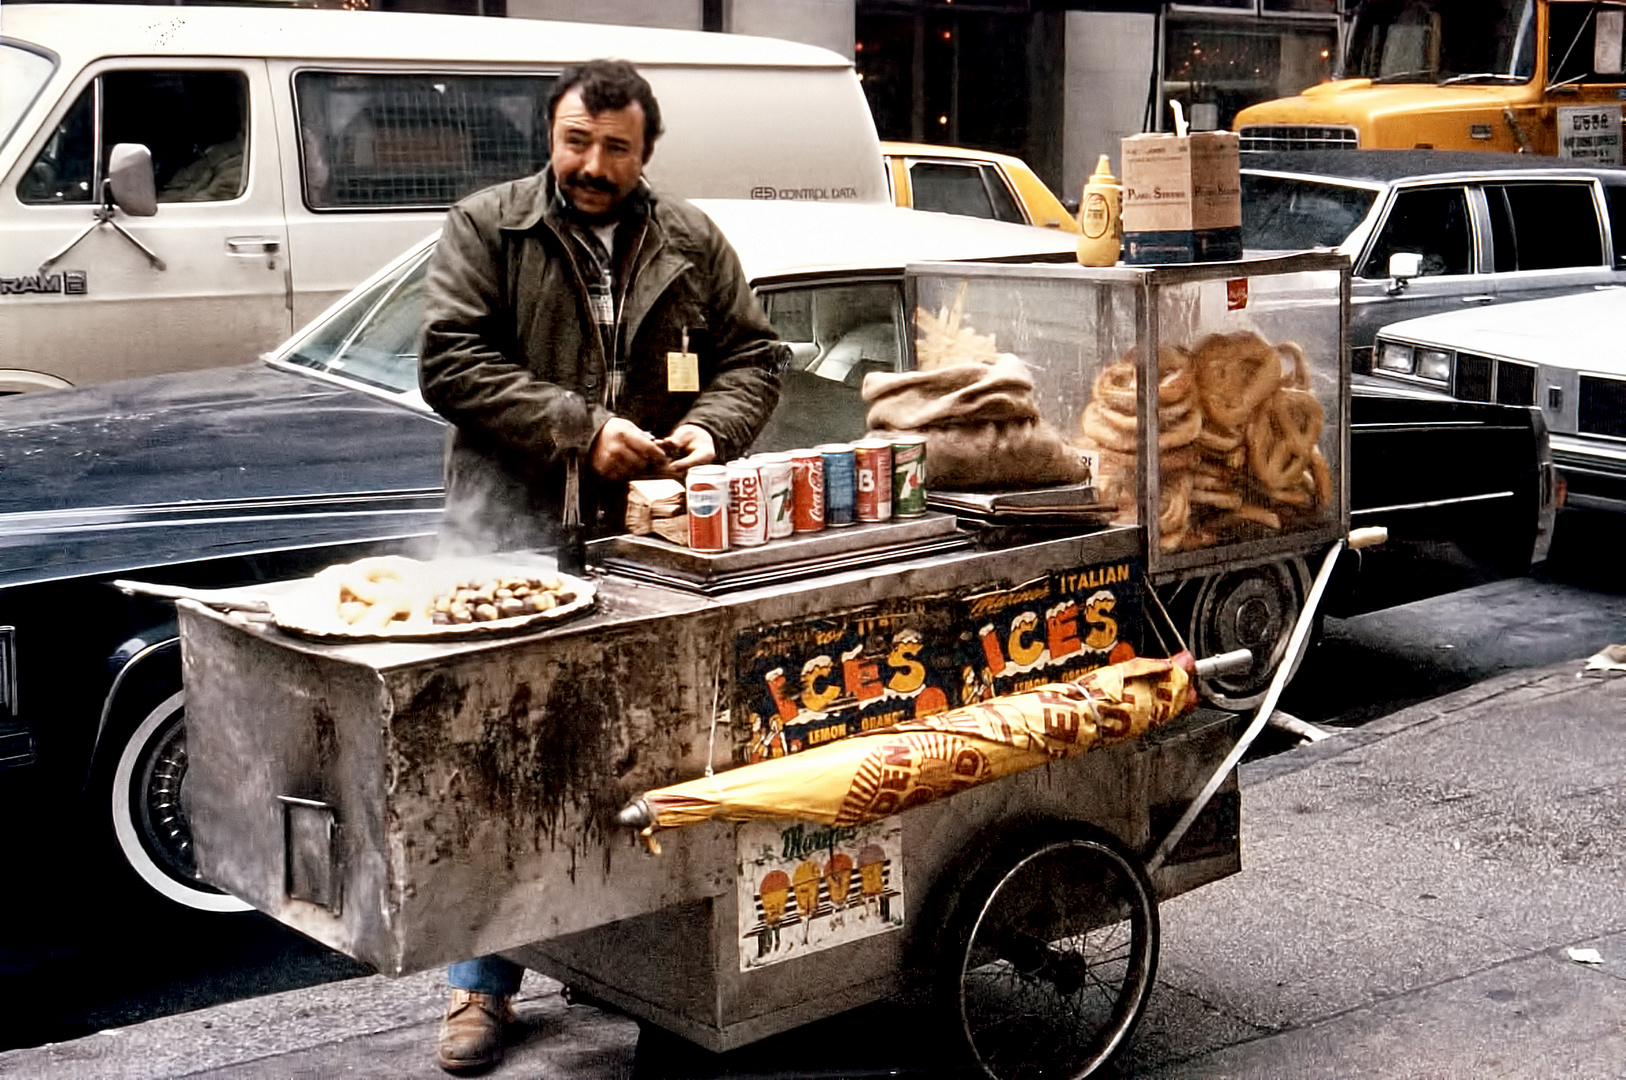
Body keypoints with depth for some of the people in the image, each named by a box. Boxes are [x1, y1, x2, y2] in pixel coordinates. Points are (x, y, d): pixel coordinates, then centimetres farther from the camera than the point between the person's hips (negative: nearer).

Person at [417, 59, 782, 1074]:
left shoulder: (694, 243, 10)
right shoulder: (485, 229, 1)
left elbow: (755, 353, 13)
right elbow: (451, 362, -8)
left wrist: (711, 429, -8)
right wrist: (579, 429, -16)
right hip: (516, 533, -2)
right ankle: (484, 984, 14)